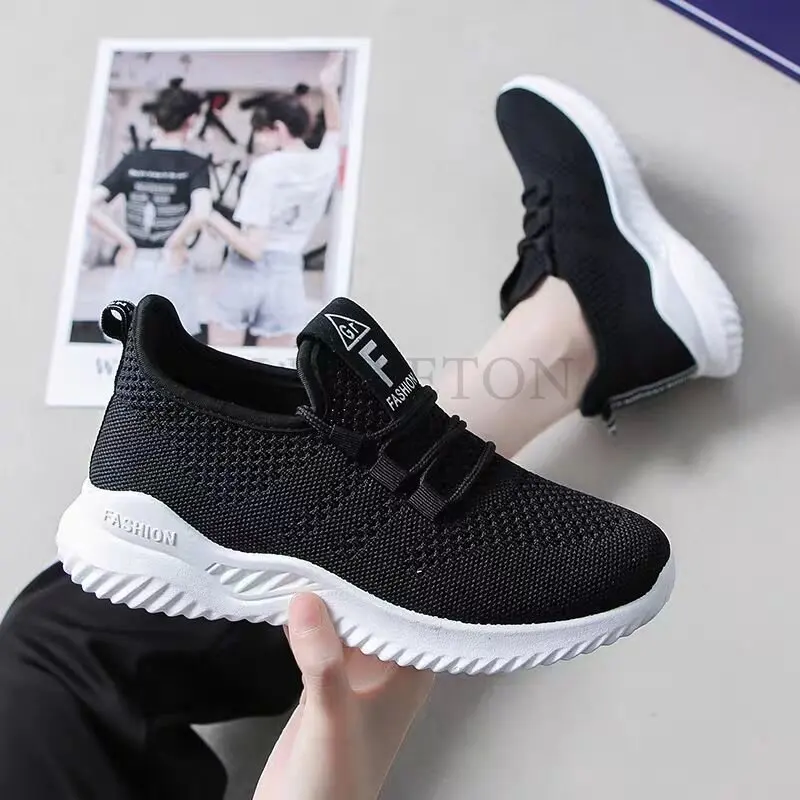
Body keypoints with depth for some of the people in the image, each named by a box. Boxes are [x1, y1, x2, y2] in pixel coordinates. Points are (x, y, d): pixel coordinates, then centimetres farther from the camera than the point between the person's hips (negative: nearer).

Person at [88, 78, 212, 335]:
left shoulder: (131, 161, 0)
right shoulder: (195, 165, -7)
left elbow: (88, 207, -10)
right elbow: (200, 214, -26)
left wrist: (125, 242, -4)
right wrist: (175, 245, -10)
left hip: (131, 268, 2)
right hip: (171, 270, -2)